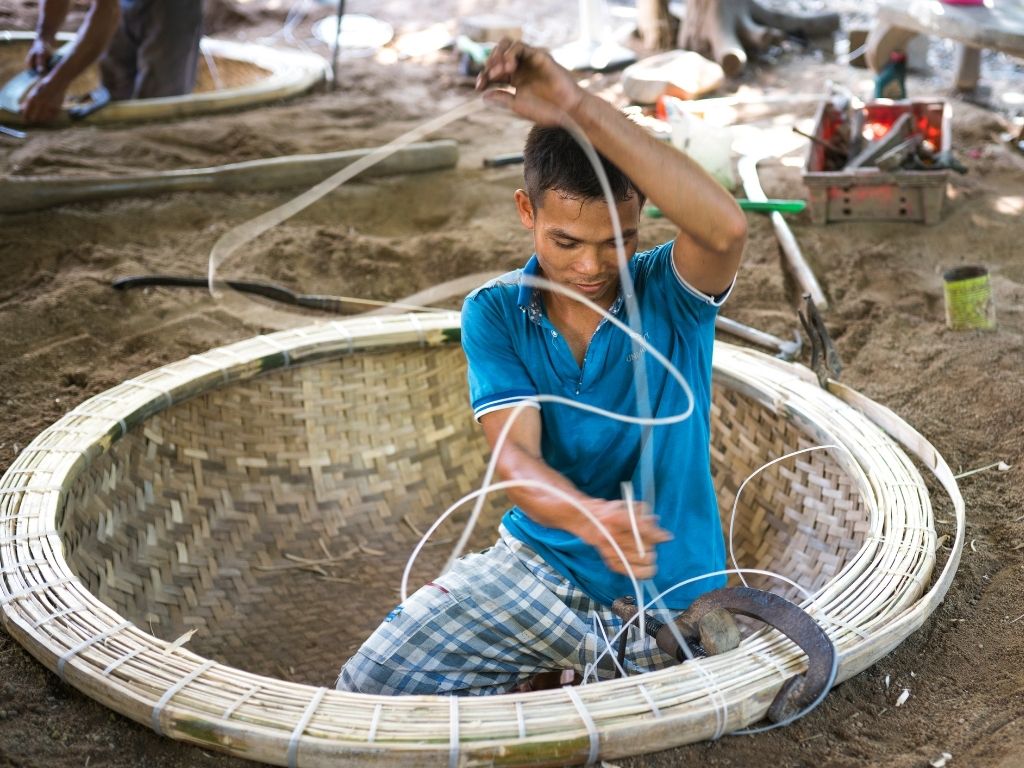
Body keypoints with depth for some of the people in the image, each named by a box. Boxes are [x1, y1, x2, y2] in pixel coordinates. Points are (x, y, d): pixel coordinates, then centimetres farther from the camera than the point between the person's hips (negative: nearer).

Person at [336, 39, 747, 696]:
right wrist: (589, 518, -44)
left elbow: (727, 229, -38)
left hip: (660, 591, -1)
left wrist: (581, 107, -42)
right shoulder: (495, 315, -7)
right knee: (370, 685, -9)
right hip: (537, 562, 2)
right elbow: (514, 454, -19)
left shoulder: (670, 294, -13)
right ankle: (531, 680, 15)